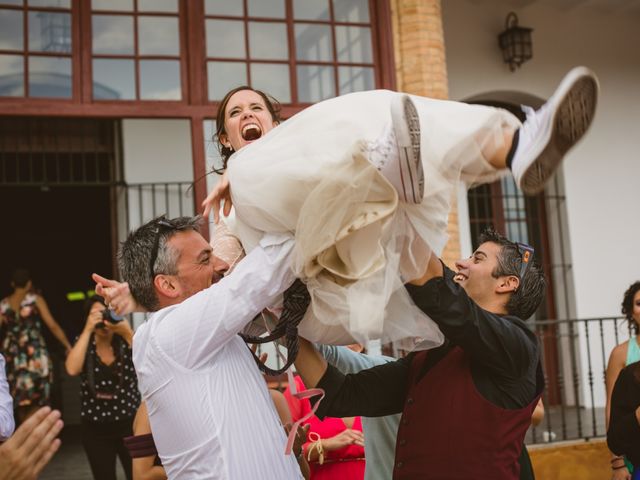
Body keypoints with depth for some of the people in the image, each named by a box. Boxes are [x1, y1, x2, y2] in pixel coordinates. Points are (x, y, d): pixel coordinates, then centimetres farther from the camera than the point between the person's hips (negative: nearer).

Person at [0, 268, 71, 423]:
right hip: (34, 354, -4)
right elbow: (52, 326, -7)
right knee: (35, 401, -1)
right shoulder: (35, 299, -1)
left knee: (20, 401, 14)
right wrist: (68, 346, -2)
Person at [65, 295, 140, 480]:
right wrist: (88, 330, -19)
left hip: (130, 422, -1)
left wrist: (127, 332, -27)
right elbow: (72, 369, -19)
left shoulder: (125, 342, -3)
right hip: (96, 428, 1)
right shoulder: (84, 344, 1)